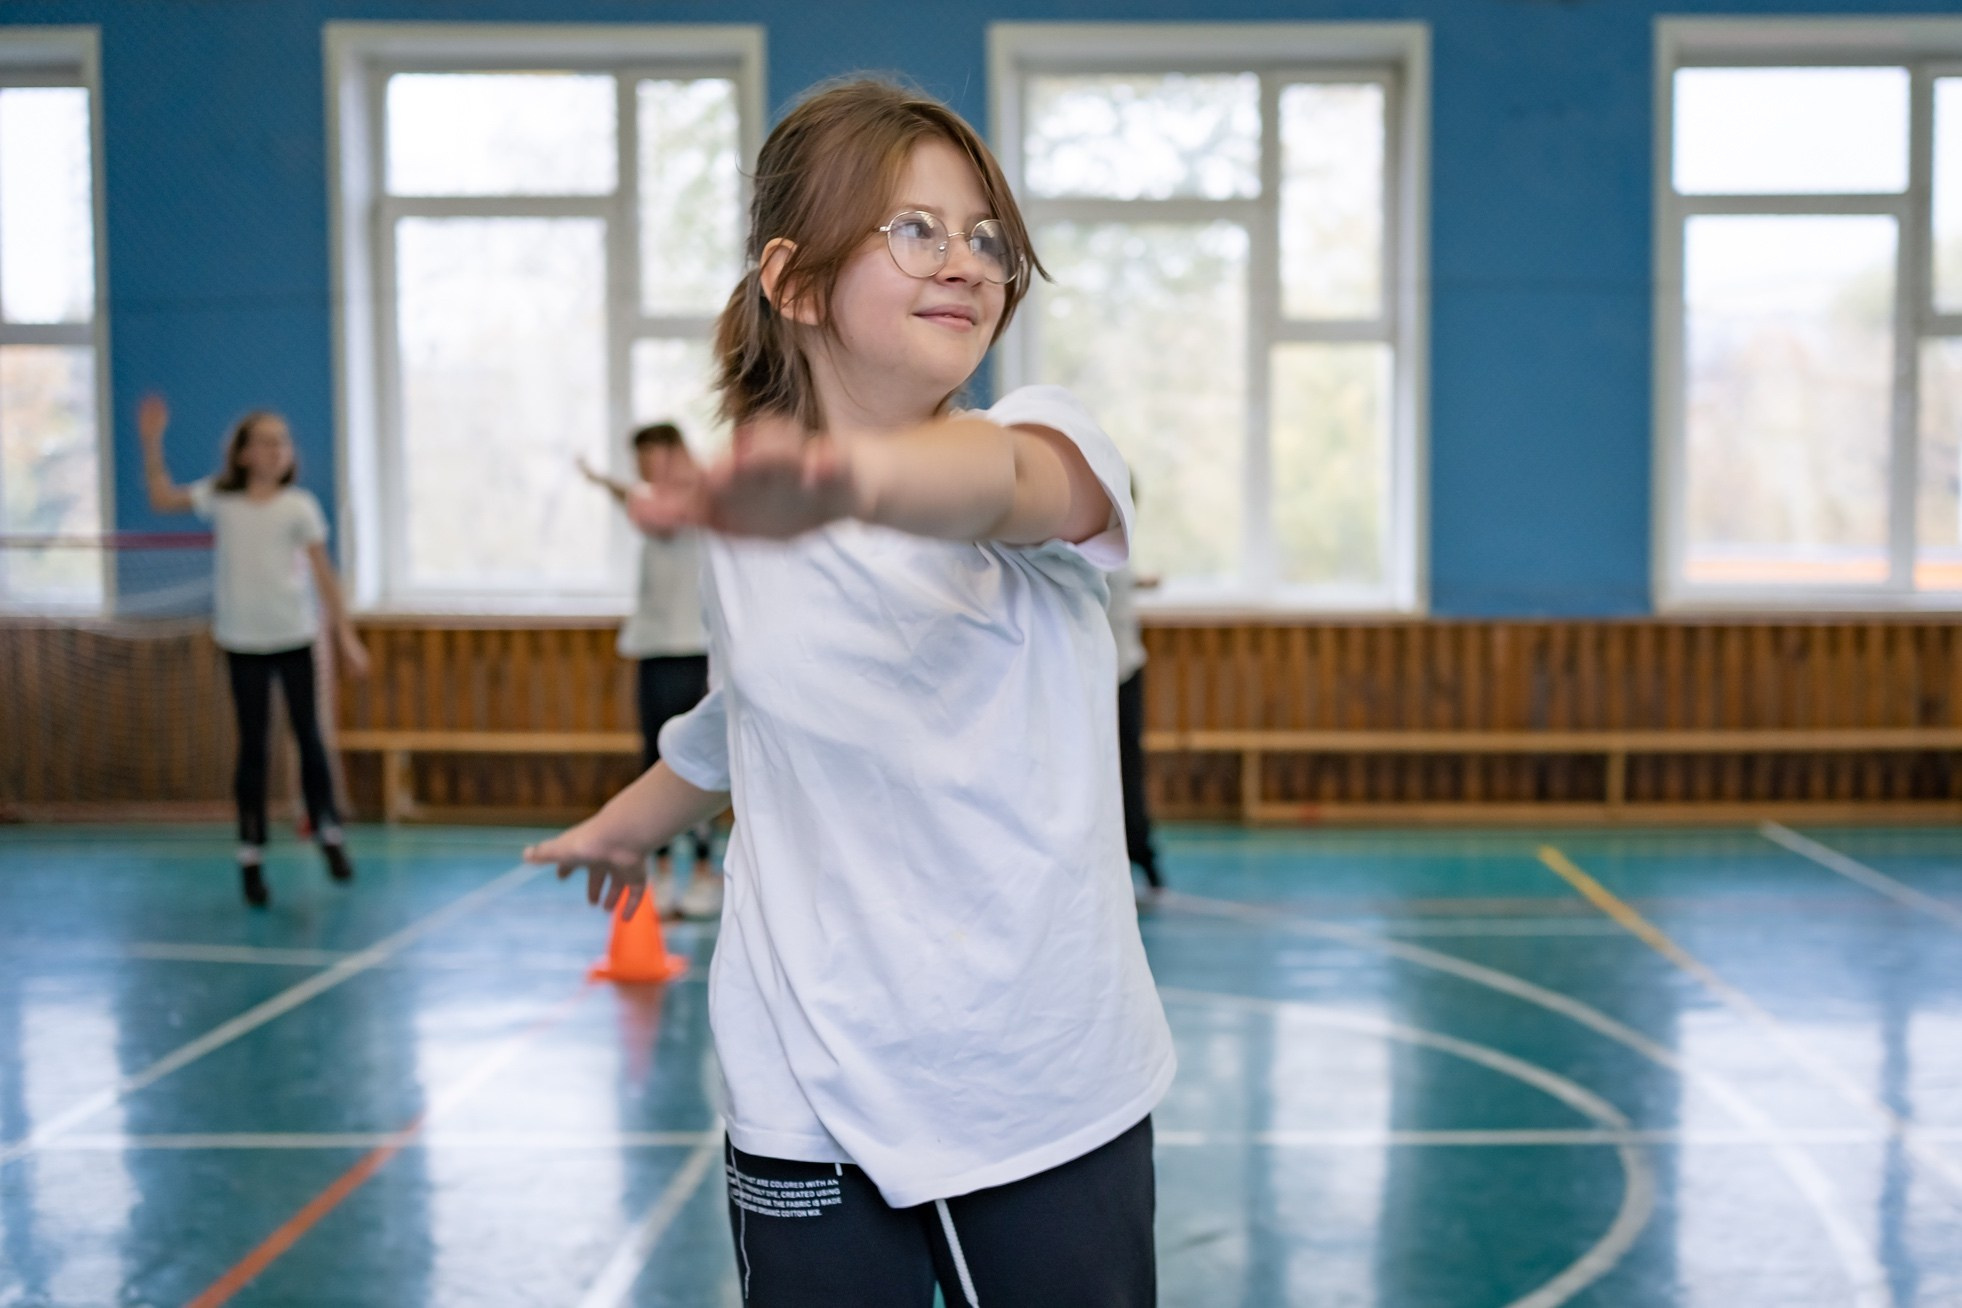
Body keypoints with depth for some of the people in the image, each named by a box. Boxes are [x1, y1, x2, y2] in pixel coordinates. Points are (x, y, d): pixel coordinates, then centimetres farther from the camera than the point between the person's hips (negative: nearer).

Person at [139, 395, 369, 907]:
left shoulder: (299, 506, -4)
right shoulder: (220, 498, 1)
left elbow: (323, 573, -2)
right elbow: (163, 499, 12)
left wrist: (346, 634, -4)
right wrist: (152, 444, 3)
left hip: (293, 635, -1)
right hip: (242, 640, 1)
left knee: (308, 735, 6)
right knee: (252, 745, 4)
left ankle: (328, 830, 25)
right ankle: (251, 854, 11)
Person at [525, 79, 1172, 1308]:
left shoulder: (1048, 439, -9)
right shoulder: (741, 528, 1)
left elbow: (1013, 479, -36)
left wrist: (854, 474, -58)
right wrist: (625, 825, 41)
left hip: (1063, 1100, -1)